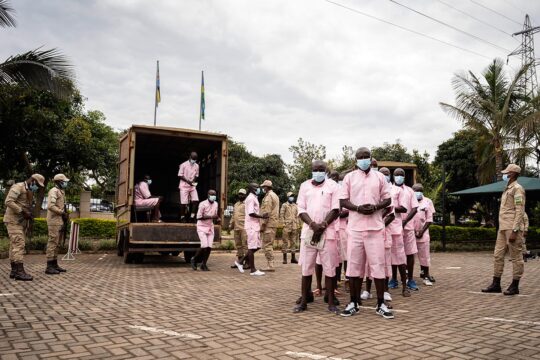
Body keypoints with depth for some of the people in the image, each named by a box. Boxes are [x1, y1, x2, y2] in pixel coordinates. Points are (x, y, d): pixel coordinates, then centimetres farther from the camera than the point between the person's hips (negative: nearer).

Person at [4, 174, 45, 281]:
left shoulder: (29, 192, 19)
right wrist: (23, 211, -22)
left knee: (15, 245, 9)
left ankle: (14, 270, 11)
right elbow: (8, 202, -21)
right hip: (13, 220, -9)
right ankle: (20, 271, -18)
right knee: (19, 245, -15)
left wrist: (30, 215, 6)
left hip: (21, 221, 9)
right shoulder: (18, 187, -10)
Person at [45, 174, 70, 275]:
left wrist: (65, 215, 13)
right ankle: (49, 267, -5)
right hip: (54, 221, -10)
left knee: (56, 243, 13)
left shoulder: (61, 191, 18)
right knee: (53, 242, -8)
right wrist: (62, 213, -17)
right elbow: (50, 206, -23)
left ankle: (55, 264, 20)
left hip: (59, 221, 10)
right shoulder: (54, 191, -12)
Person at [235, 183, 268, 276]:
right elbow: (251, 213, -21)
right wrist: (262, 216, -16)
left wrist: (262, 216, 9)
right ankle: (253, 270, 2)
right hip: (252, 226, -10)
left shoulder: (254, 198, 19)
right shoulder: (251, 198, -12)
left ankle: (240, 262, 18)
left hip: (255, 226, 10)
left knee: (257, 246, 12)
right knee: (252, 247, -4)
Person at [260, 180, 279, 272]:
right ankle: (270, 265, 18)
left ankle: (270, 266, -7)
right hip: (274, 222, 10)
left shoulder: (268, 196, -12)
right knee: (270, 244, 14)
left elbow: (266, 212, -18)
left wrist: (263, 224, -17)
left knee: (267, 245, -7)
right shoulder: (275, 195, 19)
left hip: (268, 224, -10)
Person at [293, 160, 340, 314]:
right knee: (306, 267, 4)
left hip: (327, 232, -2)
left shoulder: (332, 186, 4)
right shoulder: (304, 186, 10)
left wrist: (322, 226, -12)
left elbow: (335, 210, -2)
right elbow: (301, 210, 4)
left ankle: (331, 303, 8)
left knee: (329, 268, 0)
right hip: (308, 231, 2)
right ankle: (303, 301, 12)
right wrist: (313, 225, -11)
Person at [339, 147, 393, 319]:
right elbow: (343, 201, 4)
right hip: (355, 227, 0)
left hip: (375, 227, 0)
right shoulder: (349, 177, 7)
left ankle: (381, 304, 10)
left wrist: (375, 207, -12)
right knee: (354, 265, 4)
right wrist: (357, 208, -14)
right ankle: (354, 302, 14)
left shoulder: (380, 177, 9)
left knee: (378, 264, 1)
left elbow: (387, 199, 8)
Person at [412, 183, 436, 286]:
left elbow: (429, 219, 3)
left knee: (424, 255, 3)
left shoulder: (427, 201, 6)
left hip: (422, 233, 0)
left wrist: (422, 231, -7)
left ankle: (426, 275, 11)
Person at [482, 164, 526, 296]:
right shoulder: (507, 189, 19)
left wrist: (514, 231, -21)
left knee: (516, 257, 1)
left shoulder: (517, 188, -9)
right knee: (498, 255, 8)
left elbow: (520, 211, -16)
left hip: (512, 229, -9)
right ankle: (496, 284, 14)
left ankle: (515, 286, 8)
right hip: (502, 228, 9)